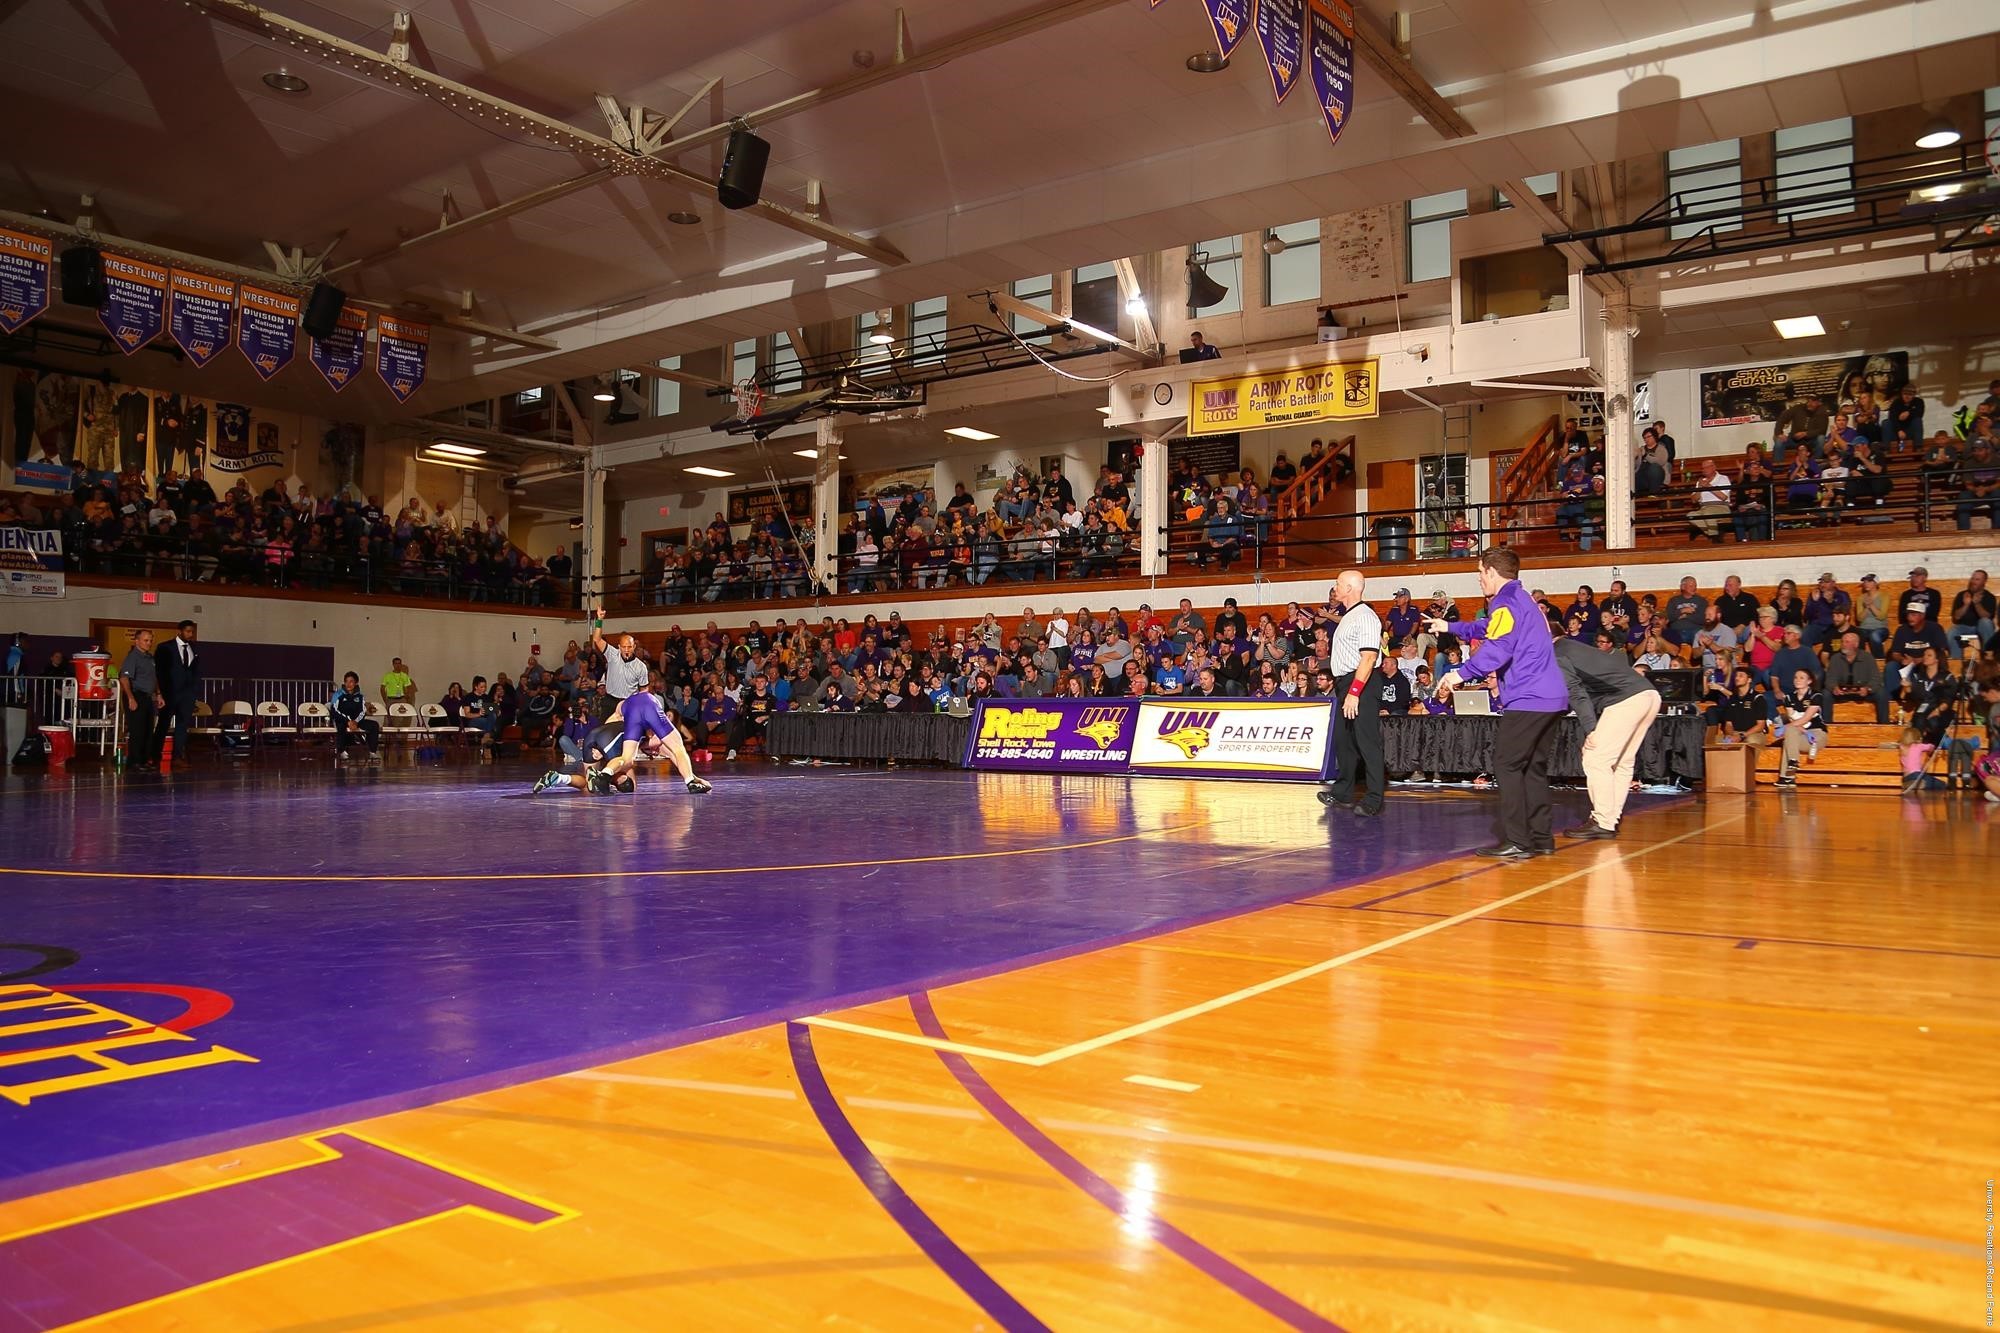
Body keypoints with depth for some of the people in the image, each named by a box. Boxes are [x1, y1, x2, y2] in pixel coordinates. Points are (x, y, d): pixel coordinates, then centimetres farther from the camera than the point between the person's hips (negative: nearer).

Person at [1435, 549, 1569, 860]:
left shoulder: (1506, 602, -9)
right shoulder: (1523, 599, 22)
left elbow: (1497, 648, -24)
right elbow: (1490, 631, 39)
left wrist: (1461, 673, -19)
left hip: (1527, 699, -10)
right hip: (1550, 697, 10)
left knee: (1507, 765, -7)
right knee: (1533, 767, 13)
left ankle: (1516, 841, -10)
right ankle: (1540, 837, 15)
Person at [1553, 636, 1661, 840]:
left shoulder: (1557, 657, 1)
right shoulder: (1571, 647, 28)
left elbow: (1576, 692, -13)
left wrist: (1590, 729, -20)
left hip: (1627, 699, -9)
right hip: (1650, 694, 10)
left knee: (1596, 759, -5)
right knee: (1622, 761, 15)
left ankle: (1603, 823, -3)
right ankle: (1612, 819, 17)